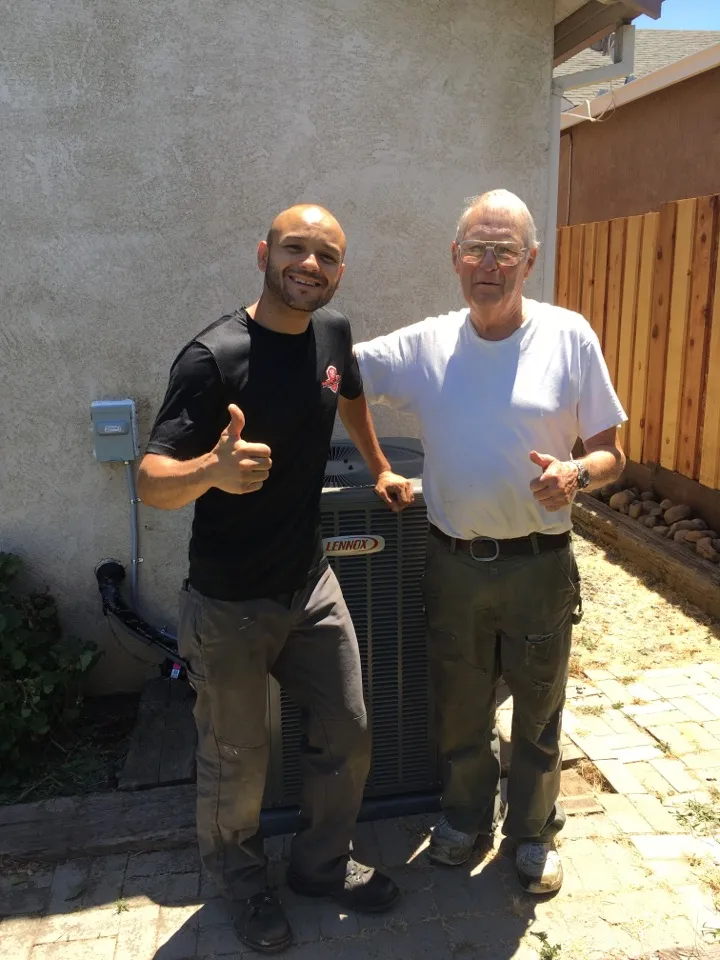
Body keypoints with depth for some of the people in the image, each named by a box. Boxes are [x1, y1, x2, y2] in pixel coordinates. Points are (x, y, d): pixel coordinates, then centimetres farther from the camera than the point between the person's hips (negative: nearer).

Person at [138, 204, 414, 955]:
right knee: (235, 767, 12)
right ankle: (240, 884, 42)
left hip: (311, 586, 6)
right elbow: (152, 482, -24)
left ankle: (323, 864, 42)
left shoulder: (332, 333, 0)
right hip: (227, 607, -5)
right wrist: (211, 469, -44)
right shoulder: (213, 357, -20)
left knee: (346, 743, 14)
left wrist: (380, 470, 23)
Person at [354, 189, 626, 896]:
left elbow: (611, 454, -2)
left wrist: (576, 474, -24)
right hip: (454, 564, 2)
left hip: (539, 565, -1)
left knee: (538, 711, 17)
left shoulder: (569, 338, -5)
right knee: (459, 710, 19)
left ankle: (533, 831, 42)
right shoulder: (424, 345, -1)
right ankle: (466, 818, 45)